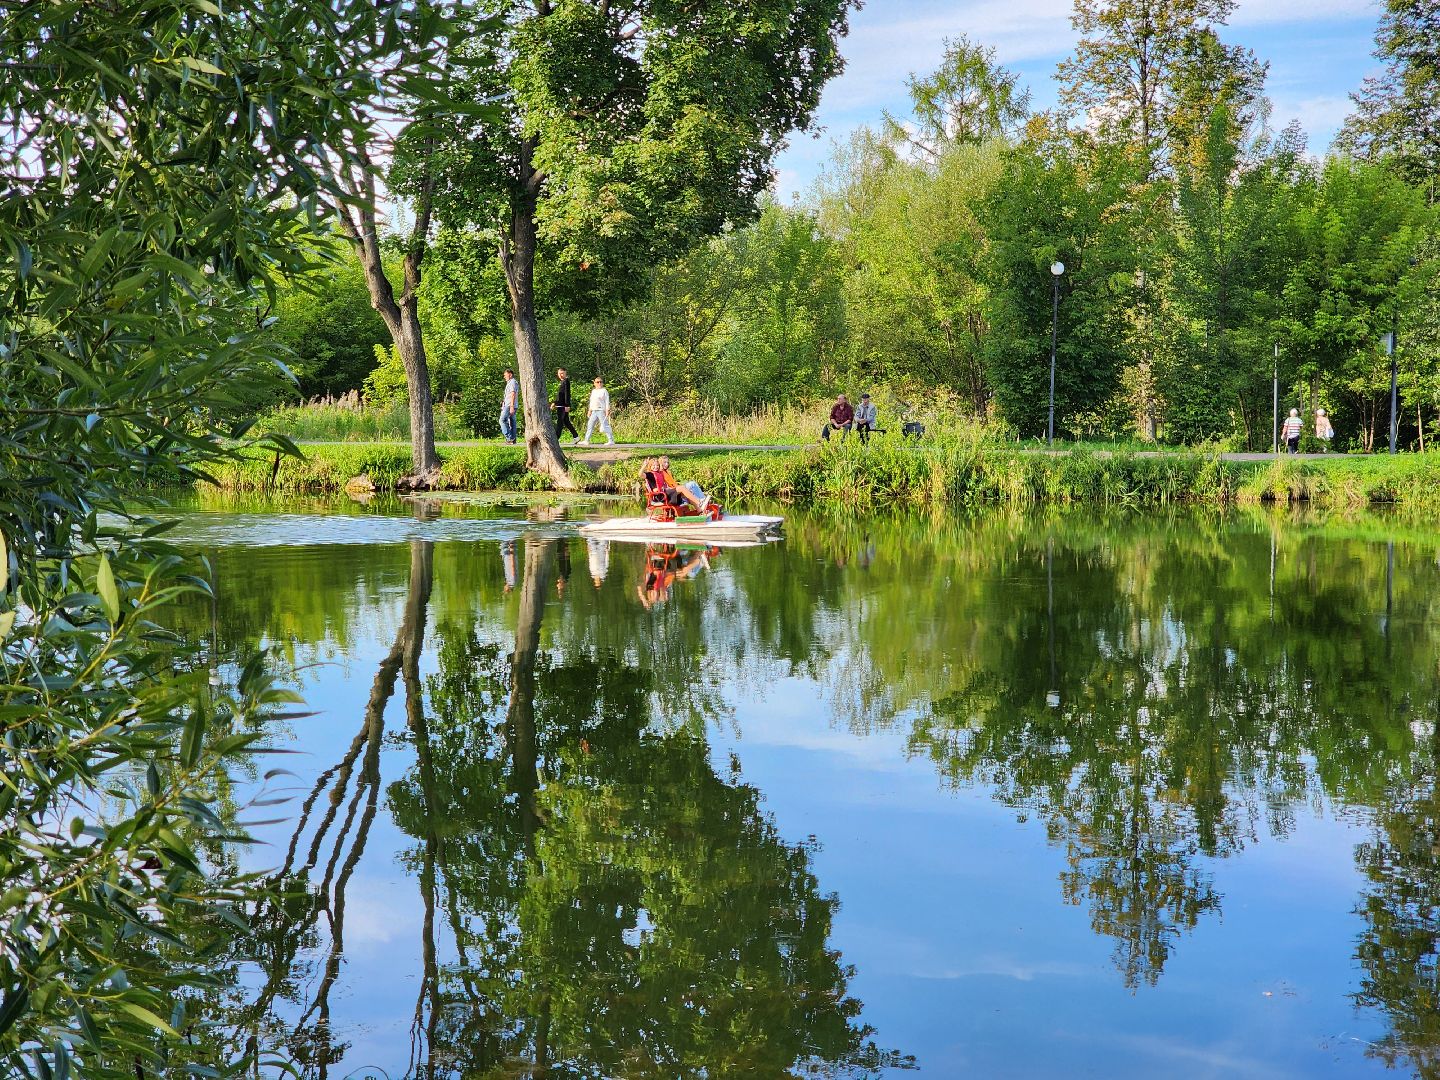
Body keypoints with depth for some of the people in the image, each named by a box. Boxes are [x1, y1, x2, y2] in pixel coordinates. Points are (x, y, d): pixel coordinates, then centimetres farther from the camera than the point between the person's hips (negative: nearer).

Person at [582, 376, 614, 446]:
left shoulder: (604, 391, -2)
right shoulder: (593, 391, 18)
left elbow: (607, 401, -6)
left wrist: (607, 410, -13)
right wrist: (590, 410, 21)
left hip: (601, 411, -7)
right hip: (594, 411, 7)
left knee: (605, 426, -9)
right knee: (590, 425, 6)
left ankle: (611, 441, -6)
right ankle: (586, 441, 10)